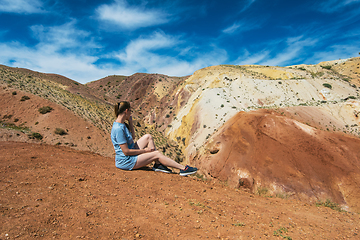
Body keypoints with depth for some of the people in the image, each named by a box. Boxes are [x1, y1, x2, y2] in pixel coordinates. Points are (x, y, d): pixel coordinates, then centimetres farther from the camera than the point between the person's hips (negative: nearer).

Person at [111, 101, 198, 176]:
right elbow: (126, 151, -26)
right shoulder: (118, 128, -27)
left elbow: (132, 137, 15)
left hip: (130, 155, 10)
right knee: (157, 154, -12)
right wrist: (144, 150, -15)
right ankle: (183, 168, -2)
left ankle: (158, 165, 4)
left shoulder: (120, 124, 4)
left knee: (148, 137, 7)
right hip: (125, 161, -10)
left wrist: (130, 122, 3)